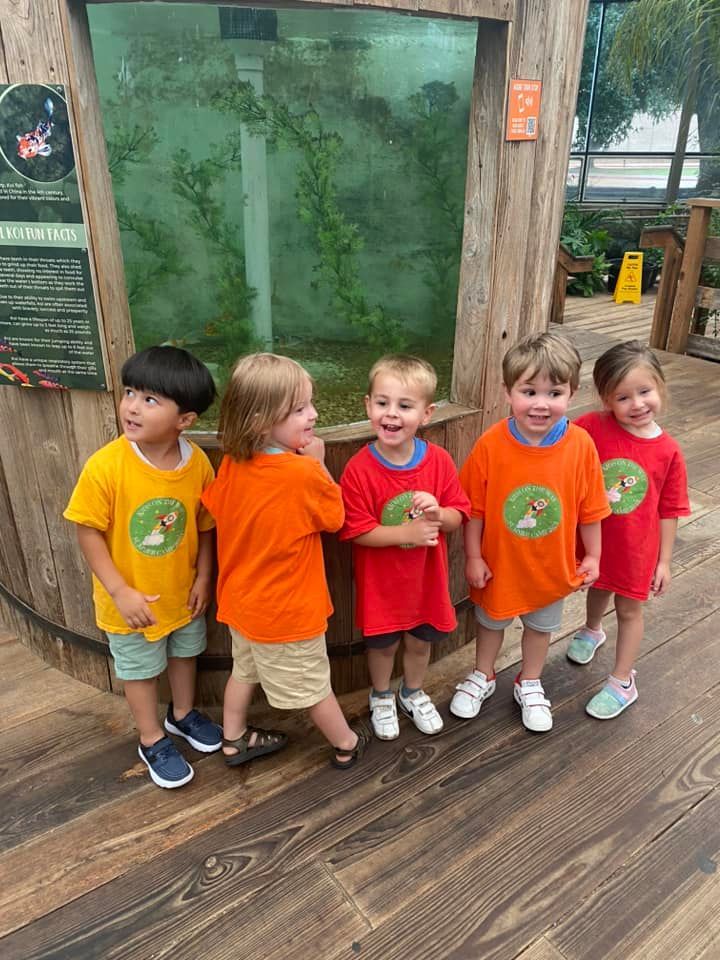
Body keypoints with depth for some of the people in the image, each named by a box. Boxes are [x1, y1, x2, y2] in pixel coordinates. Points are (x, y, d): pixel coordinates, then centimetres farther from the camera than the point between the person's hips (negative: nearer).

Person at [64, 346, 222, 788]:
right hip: (132, 598, -3)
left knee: (185, 653, 26)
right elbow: (89, 532, -18)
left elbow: (204, 525, -4)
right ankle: (152, 741, 42)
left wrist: (203, 576, -5)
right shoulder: (105, 466, -27)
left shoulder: (198, 463, -18)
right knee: (141, 668, 18)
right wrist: (120, 591, -20)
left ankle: (183, 713, 54)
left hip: (183, 591, 3)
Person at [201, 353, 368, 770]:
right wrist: (317, 462, -10)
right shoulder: (305, 473, -29)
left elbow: (214, 506, 5)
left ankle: (235, 740, 46)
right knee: (313, 685, 15)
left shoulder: (232, 463, -11)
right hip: (288, 610, -6)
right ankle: (347, 745, 38)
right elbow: (335, 517, -13)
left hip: (240, 599, 6)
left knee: (245, 669, 28)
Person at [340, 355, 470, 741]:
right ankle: (381, 698, 47)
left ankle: (413, 693, 51)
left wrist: (438, 514, -28)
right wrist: (407, 532, -27)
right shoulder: (359, 469, -21)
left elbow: (458, 516, -6)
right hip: (380, 580, -2)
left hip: (426, 576, 3)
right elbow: (356, 531, -19)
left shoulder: (439, 460, -13)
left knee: (421, 640, 22)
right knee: (382, 644, 18)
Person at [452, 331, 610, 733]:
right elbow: (475, 508, -14)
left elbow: (589, 508, -7)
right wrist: (473, 557, -10)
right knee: (491, 621, 23)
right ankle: (483, 676, 50)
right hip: (499, 562, -1)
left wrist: (592, 555, 0)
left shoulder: (581, 445, -18)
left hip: (552, 564, 1)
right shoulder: (490, 444, -22)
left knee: (541, 625, 23)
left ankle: (530, 684, 49)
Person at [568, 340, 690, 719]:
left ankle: (622, 683, 32)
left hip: (636, 547, -1)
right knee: (598, 588, 27)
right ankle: (592, 631, 59)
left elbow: (668, 511, -5)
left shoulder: (668, 451, -13)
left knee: (629, 609, 14)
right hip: (593, 539, 1)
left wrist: (664, 561, -1)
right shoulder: (591, 428, -20)